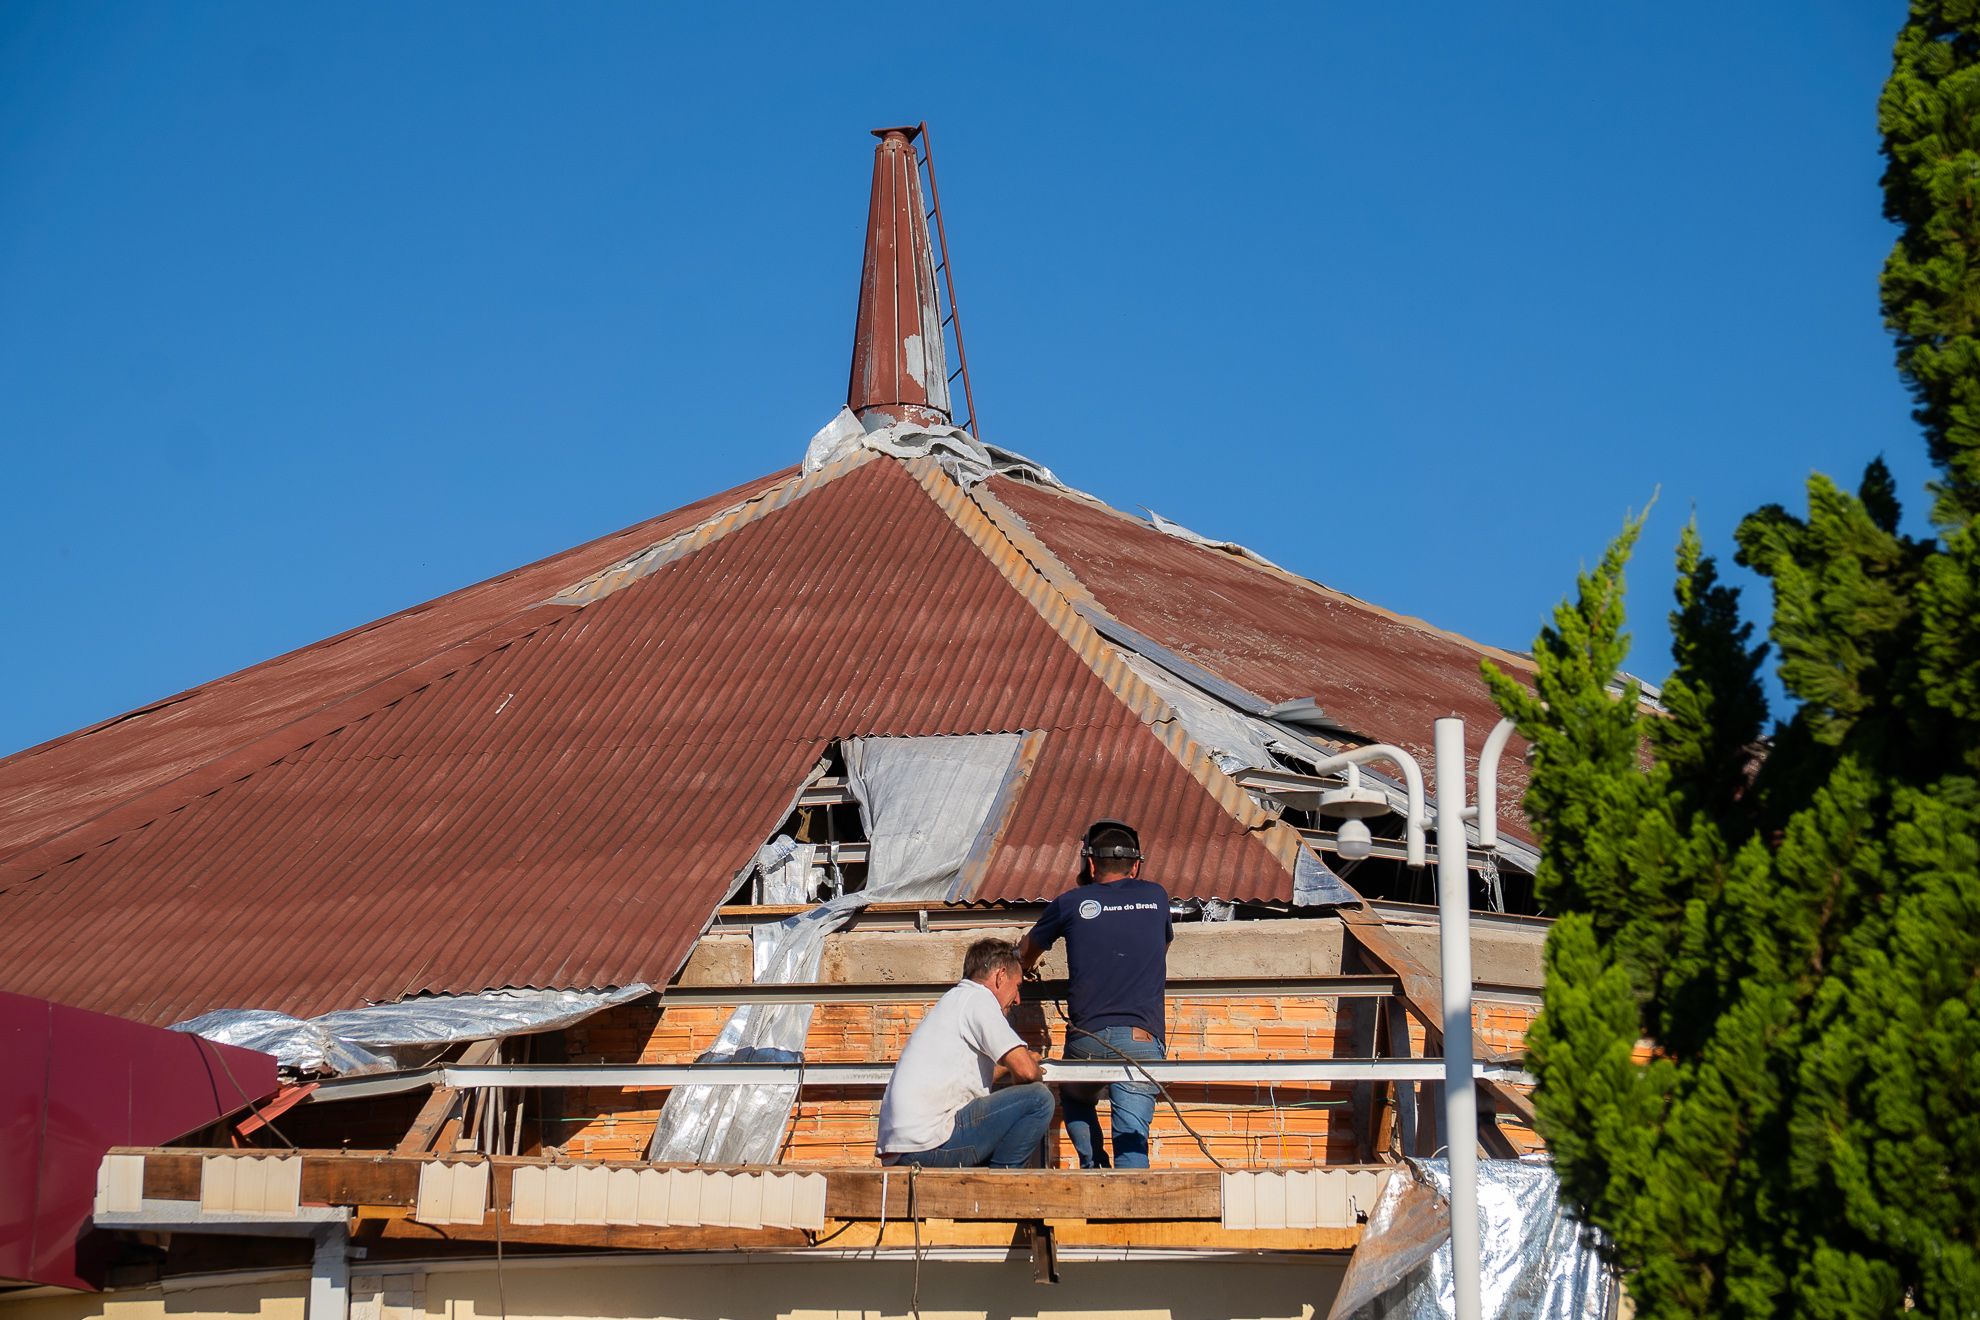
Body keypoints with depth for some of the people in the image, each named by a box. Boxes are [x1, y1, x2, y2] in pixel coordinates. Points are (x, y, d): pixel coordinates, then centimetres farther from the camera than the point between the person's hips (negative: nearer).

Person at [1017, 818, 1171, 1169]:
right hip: (1141, 1041, 0)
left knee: (1076, 1101, 29)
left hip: (1086, 1041, 0)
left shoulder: (1071, 903, 10)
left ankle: (1093, 1165, 10)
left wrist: (1026, 965, 52)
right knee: (1131, 1139, -3)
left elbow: (1025, 955, 28)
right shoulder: (1155, 896, 14)